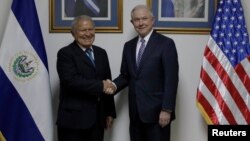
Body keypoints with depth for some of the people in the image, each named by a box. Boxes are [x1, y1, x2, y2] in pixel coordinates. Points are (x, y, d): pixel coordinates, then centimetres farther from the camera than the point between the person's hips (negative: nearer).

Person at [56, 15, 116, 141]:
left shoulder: (101, 53, 13)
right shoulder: (65, 53, -6)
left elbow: (107, 83, 14)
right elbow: (71, 81, -21)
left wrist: (110, 112, 12)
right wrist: (100, 86, -16)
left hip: (97, 119, 6)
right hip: (73, 120, -5)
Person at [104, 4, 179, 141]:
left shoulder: (166, 43, -6)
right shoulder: (129, 46, 12)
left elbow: (171, 79, -10)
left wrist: (167, 109, -15)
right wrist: (115, 85, -7)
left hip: (157, 111, -5)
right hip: (135, 112, 5)